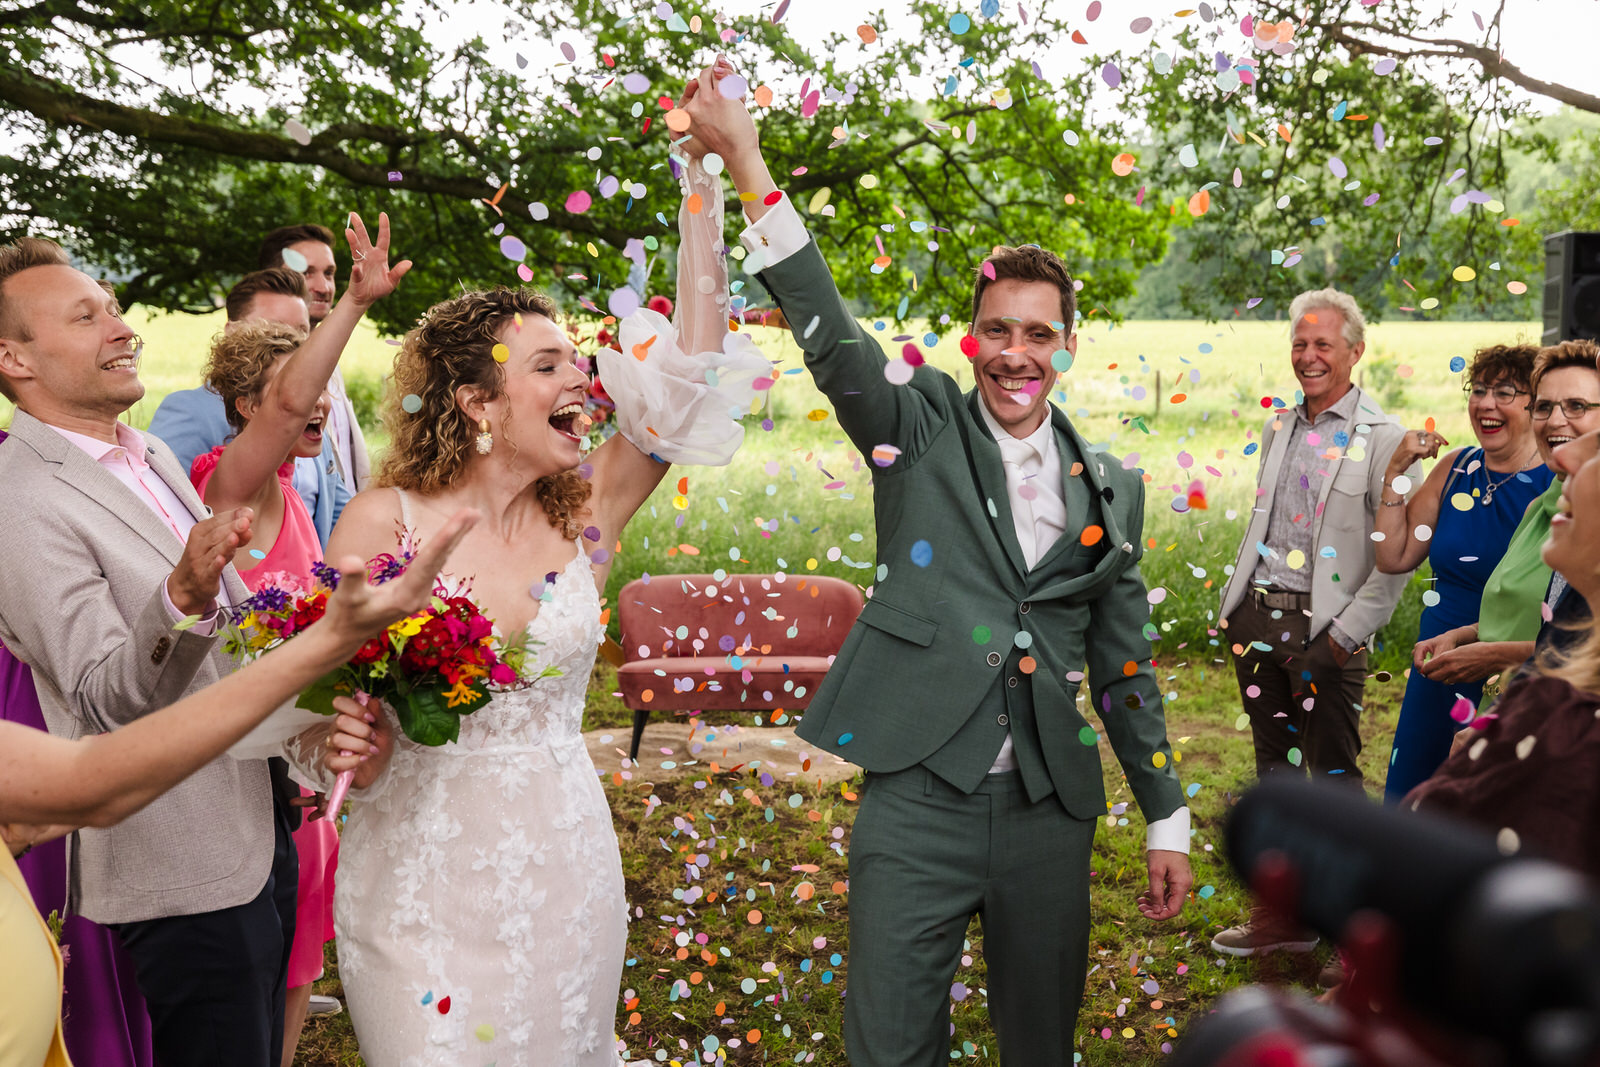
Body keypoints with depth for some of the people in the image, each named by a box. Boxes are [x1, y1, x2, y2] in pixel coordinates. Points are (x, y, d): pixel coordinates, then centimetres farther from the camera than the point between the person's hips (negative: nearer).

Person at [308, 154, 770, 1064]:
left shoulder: (586, 511, -3)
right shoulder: (384, 522, -10)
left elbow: (694, 361, -10)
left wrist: (706, 180, -12)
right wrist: (346, 741, -26)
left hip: (565, 868, 3)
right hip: (420, 876, -3)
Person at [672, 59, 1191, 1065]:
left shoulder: (1110, 487, 8)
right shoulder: (924, 429, 1)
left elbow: (1125, 665, 12)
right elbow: (833, 339, -15)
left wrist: (1168, 820, 12)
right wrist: (747, 163, -25)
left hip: (1050, 816, 3)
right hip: (917, 803, -2)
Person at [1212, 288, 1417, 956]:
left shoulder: (1384, 438, -7)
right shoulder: (1279, 427, 12)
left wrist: (1349, 631, -12)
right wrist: (1238, 606, 12)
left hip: (1323, 629, -6)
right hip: (1259, 617, 6)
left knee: (1334, 776, -1)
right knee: (1275, 768, 13)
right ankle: (1283, 915, 25)